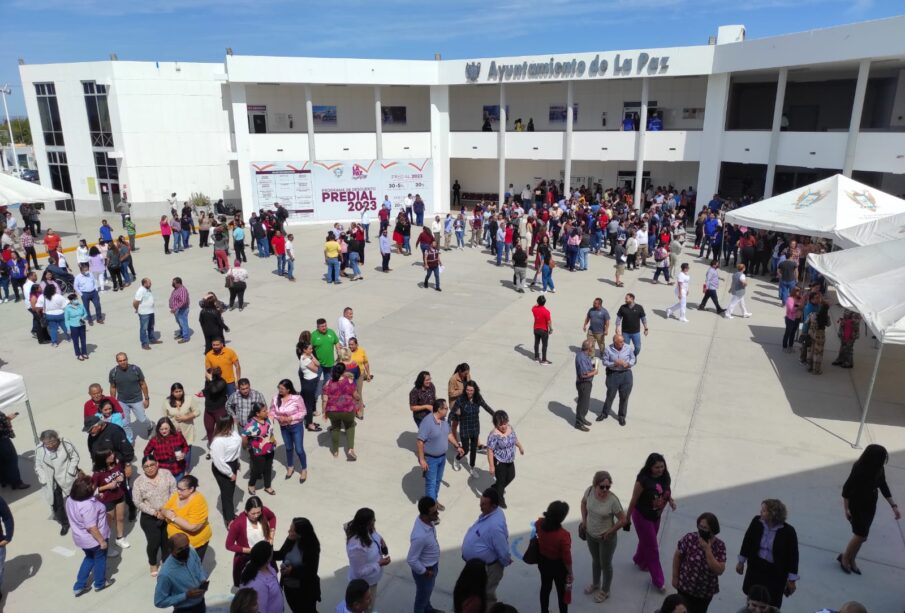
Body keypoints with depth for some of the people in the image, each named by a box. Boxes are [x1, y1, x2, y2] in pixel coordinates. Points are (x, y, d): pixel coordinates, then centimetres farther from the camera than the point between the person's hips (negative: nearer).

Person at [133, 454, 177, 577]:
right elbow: (138, 503, -11)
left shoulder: (166, 474, -10)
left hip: (168, 514, 2)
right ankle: (153, 564, 29)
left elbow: (174, 491, -6)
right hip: (150, 518, -2)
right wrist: (155, 512, -18)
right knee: (154, 542, -1)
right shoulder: (139, 482, -14)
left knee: (167, 541, 13)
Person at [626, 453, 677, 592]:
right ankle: (658, 581, 18)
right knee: (652, 547, 4)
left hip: (656, 516, 6)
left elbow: (667, 493, 8)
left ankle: (639, 560, 55)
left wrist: (671, 500, -15)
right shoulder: (643, 480, -28)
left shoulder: (665, 478, -10)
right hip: (642, 516, -6)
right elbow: (634, 500, -19)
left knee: (646, 541, 27)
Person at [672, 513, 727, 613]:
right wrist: (675, 577, -4)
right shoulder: (690, 538, -19)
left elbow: (719, 571, -22)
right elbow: (677, 556, -7)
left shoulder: (719, 546, -15)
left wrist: (707, 550, -28)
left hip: (706, 591, 2)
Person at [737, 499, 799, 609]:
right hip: (756, 567, 3)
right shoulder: (756, 522, -14)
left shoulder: (788, 531, -20)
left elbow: (792, 555, -11)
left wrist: (792, 579, -7)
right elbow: (747, 541, 1)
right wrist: (741, 561, 9)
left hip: (776, 573, -3)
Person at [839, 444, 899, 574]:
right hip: (856, 505, -6)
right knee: (861, 534, -3)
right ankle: (845, 557, 19)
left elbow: (884, 487, 6)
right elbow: (846, 489, -19)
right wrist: (846, 509, -15)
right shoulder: (859, 470, -28)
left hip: (870, 505, 6)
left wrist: (893, 505, 5)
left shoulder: (879, 470, -11)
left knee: (861, 535, 13)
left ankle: (851, 560, 31)